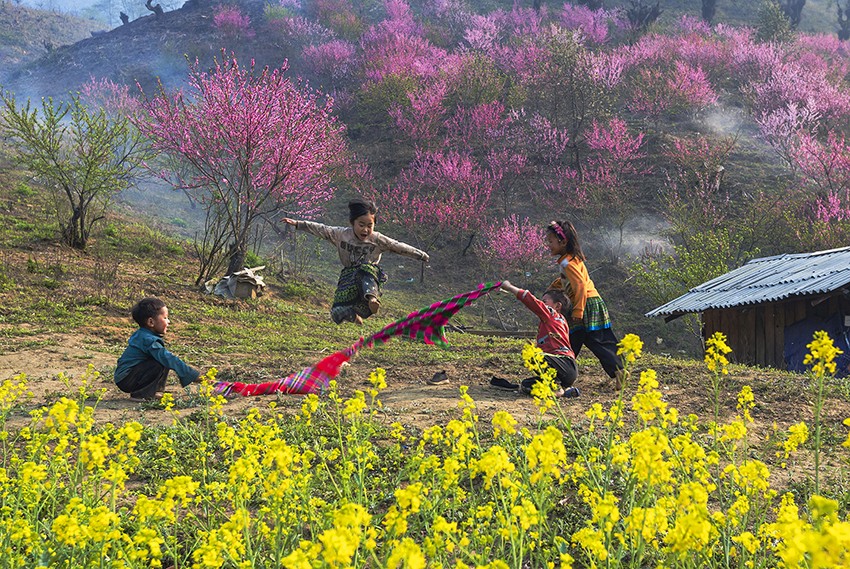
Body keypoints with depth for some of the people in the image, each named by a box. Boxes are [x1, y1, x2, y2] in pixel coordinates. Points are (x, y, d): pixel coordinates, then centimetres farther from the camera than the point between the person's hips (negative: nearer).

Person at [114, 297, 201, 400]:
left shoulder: (141, 335, 10)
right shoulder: (148, 340, -22)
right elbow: (169, 359, -28)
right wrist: (194, 375, -29)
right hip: (125, 380, -10)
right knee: (161, 365, -24)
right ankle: (141, 395, -15)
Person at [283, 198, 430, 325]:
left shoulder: (378, 239, -3)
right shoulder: (342, 234, 0)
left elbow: (398, 247, -2)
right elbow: (320, 230, 4)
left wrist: (421, 255, -4)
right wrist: (297, 224, 2)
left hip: (369, 278, -2)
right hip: (349, 278, 2)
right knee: (338, 314, -17)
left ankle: (372, 297, -50)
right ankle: (354, 316, 16)